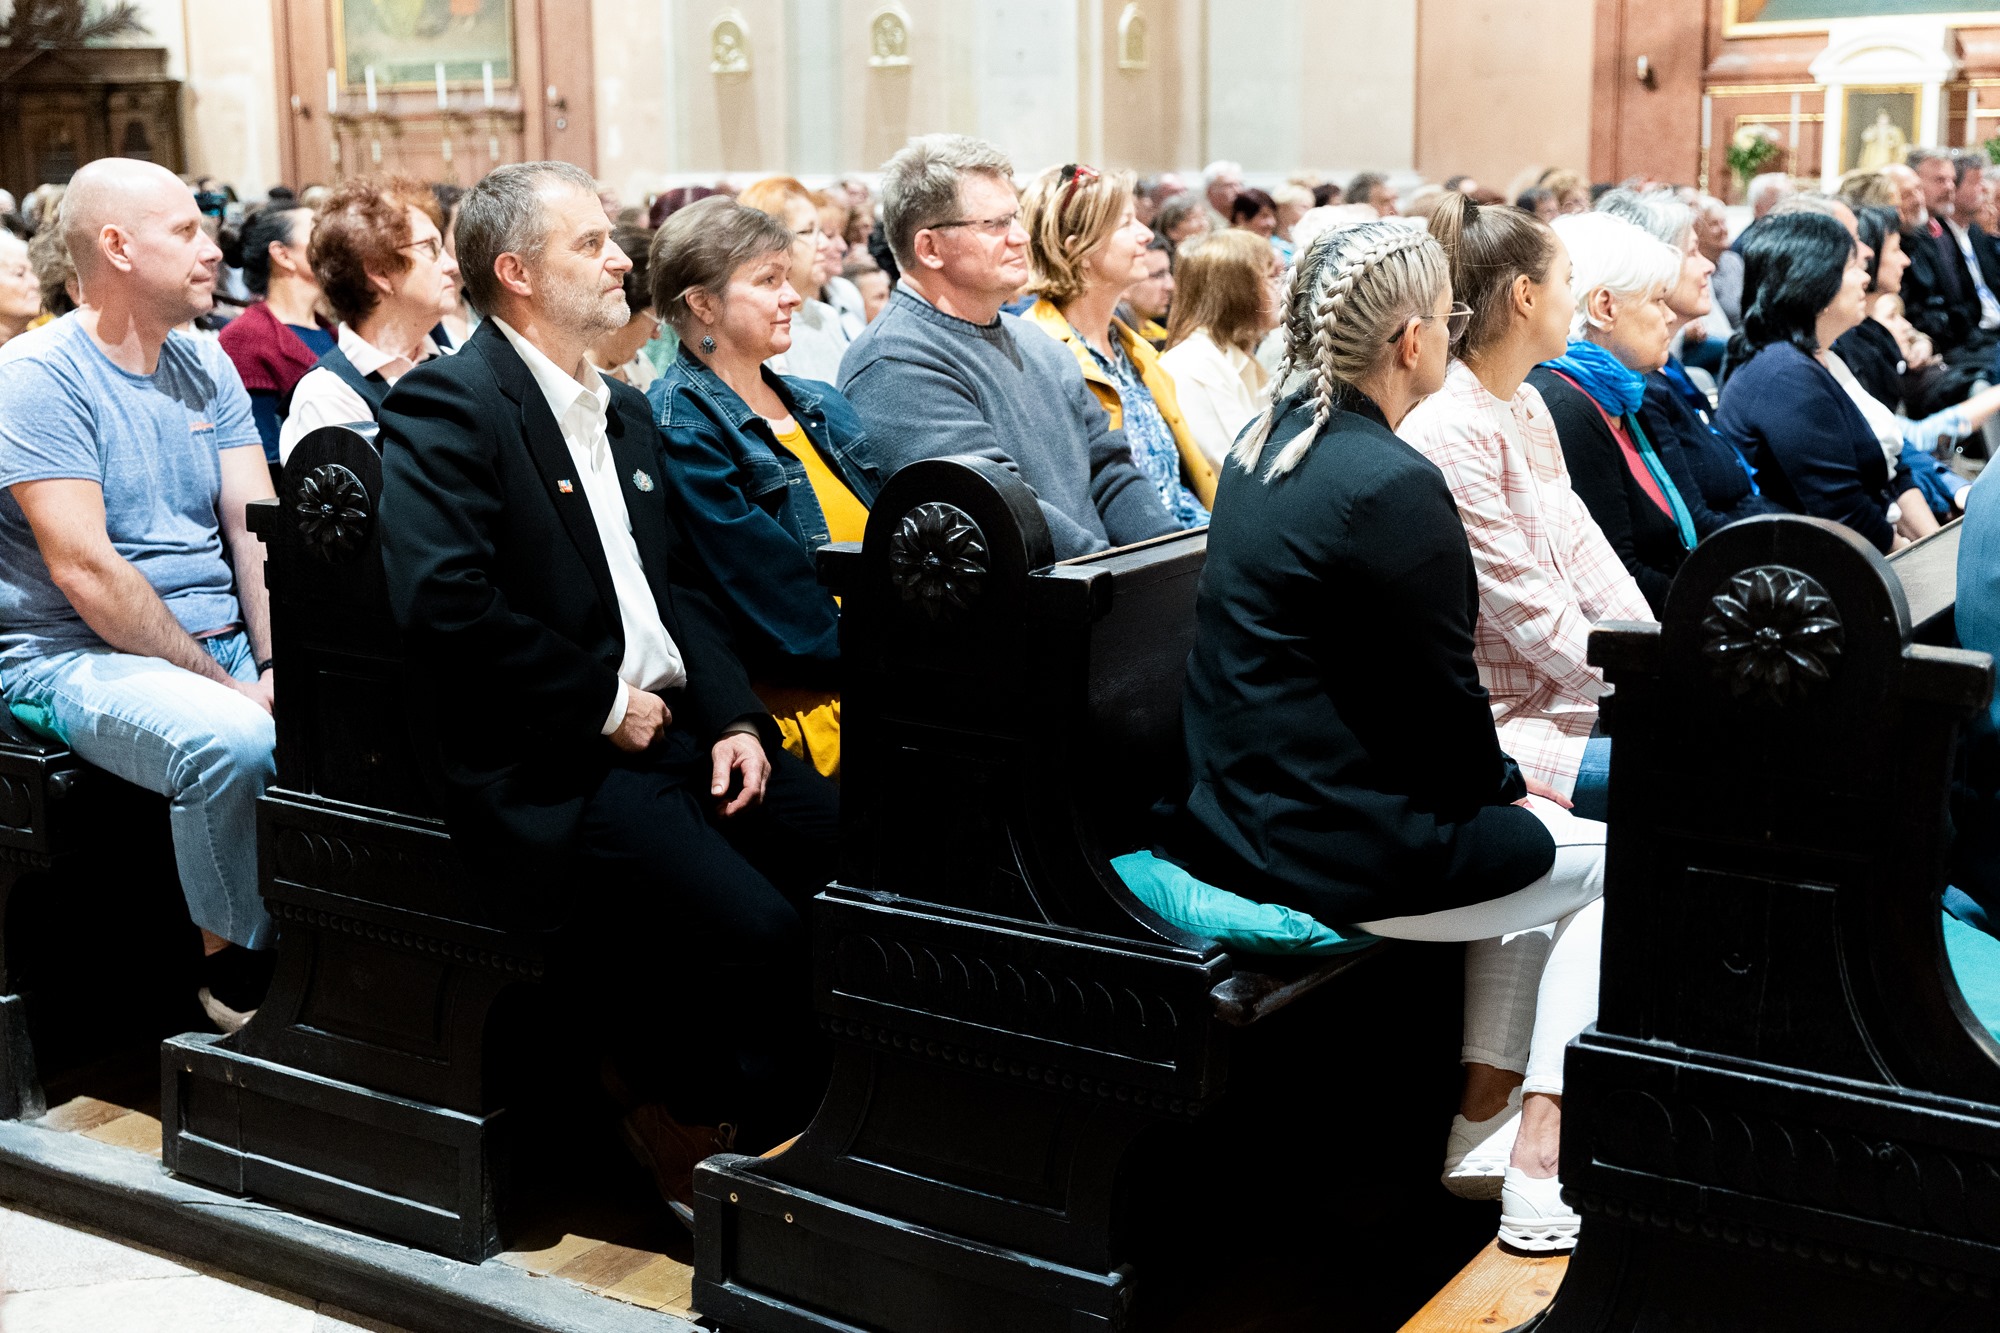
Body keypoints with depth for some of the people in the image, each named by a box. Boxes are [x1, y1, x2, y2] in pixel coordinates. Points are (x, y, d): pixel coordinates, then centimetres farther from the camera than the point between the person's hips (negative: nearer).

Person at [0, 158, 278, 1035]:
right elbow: (84, 570, -18)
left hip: (222, 638, 7)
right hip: (75, 657, -6)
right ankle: (236, 963, -11)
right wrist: (224, 687, -19)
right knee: (232, 743, -34)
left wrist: (276, 663, -12)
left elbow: (259, 530, 4)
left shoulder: (207, 367, 11)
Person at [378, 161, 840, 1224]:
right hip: (553, 769, -8)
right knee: (756, 927, -25)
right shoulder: (446, 406, -8)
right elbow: (445, 601, -21)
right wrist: (606, 706, -14)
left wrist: (731, 715, 2)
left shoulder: (624, 412, 19)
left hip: (671, 728, 8)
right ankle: (690, 1134, 3)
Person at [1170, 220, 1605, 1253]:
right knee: (1610, 864, 11)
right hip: (1336, 849, -9)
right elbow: (1443, 703, -16)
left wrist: (1495, 781, 14)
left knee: (1513, 831, 28)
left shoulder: (1266, 443, 8)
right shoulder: (1392, 485, -21)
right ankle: (1537, 1169, 10)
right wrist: (1508, 785, 4)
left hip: (1236, 817, 9)